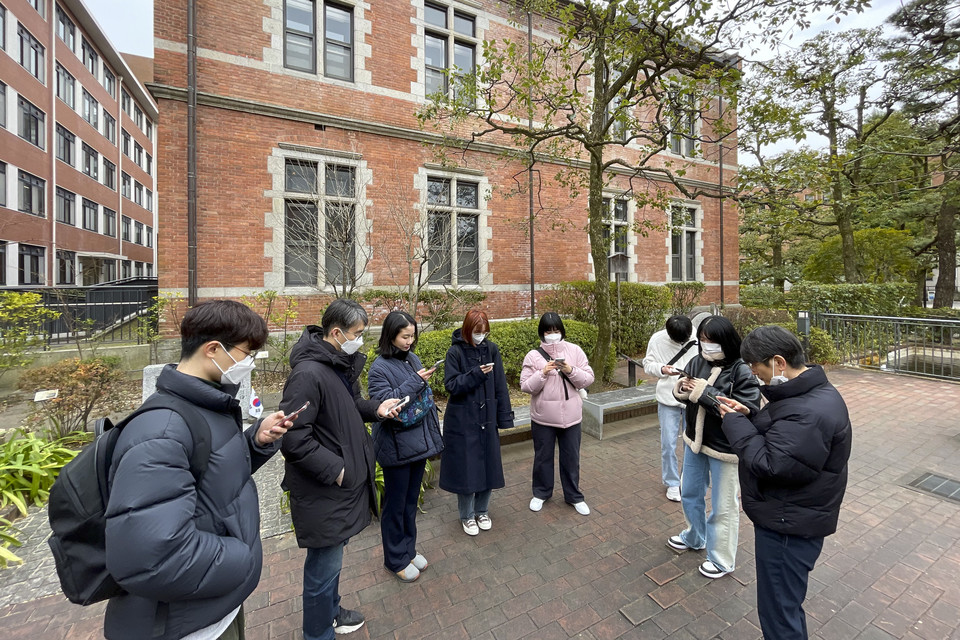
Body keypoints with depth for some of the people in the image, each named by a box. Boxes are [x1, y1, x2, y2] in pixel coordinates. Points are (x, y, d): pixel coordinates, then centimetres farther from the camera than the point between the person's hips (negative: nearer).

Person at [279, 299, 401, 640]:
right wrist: (334, 470, -20)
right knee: (325, 564, 12)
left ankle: (330, 610, 50)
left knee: (332, 556, 28)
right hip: (323, 490, -9)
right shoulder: (308, 374, -26)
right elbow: (293, 438, -26)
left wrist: (375, 408, -1)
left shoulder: (340, 364, 3)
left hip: (344, 481, 9)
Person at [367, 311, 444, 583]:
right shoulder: (379, 368, -17)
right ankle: (396, 559, 35)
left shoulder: (413, 359, 4)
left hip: (419, 442, 7)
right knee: (395, 505, 13)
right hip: (396, 446, -6)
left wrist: (433, 431, 14)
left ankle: (409, 549, 42)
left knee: (412, 501, 22)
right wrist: (415, 381, -27)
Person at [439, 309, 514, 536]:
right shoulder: (455, 352, -10)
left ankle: (482, 511, 38)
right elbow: (451, 385, -14)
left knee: (488, 465, 14)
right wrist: (476, 373, -25)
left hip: (487, 419, 4)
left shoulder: (491, 349, 0)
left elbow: (500, 385, 1)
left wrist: (504, 415, 0)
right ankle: (467, 516, 31)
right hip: (462, 421, -3)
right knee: (466, 468, 8)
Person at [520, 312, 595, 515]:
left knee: (571, 458, 15)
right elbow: (525, 386, -8)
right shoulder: (533, 356, -6)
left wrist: (571, 371, -19)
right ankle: (541, 493, 38)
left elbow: (588, 379, -3)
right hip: (542, 417, -1)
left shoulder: (575, 351, -2)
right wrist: (543, 373, -22)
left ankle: (573, 496, 37)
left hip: (571, 416, 1)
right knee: (543, 457, 16)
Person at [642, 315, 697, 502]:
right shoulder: (657, 339, -9)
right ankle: (672, 483, 26)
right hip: (668, 399, 0)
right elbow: (647, 363, 0)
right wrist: (661, 368, -20)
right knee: (668, 444, 6)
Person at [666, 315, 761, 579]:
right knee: (689, 494, 24)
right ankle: (694, 537, 50)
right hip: (694, 440, 6)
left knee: (722, 506, 13)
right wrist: (681, 389, -17)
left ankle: (721, 560, 36)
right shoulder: (697, 362, -5)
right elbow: (685, 397, 6)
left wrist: (706, 393, -30)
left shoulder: (742, 372, -20)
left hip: (724, 448, -6)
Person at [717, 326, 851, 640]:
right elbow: (780, 437, 13)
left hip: (787, 527, -10)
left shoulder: (809, 413, -30)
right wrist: (748, 417, -2)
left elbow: (771, 466, -29)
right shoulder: (808, 392, 4)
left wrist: (736, 423, -21)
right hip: (788, 518, 10)